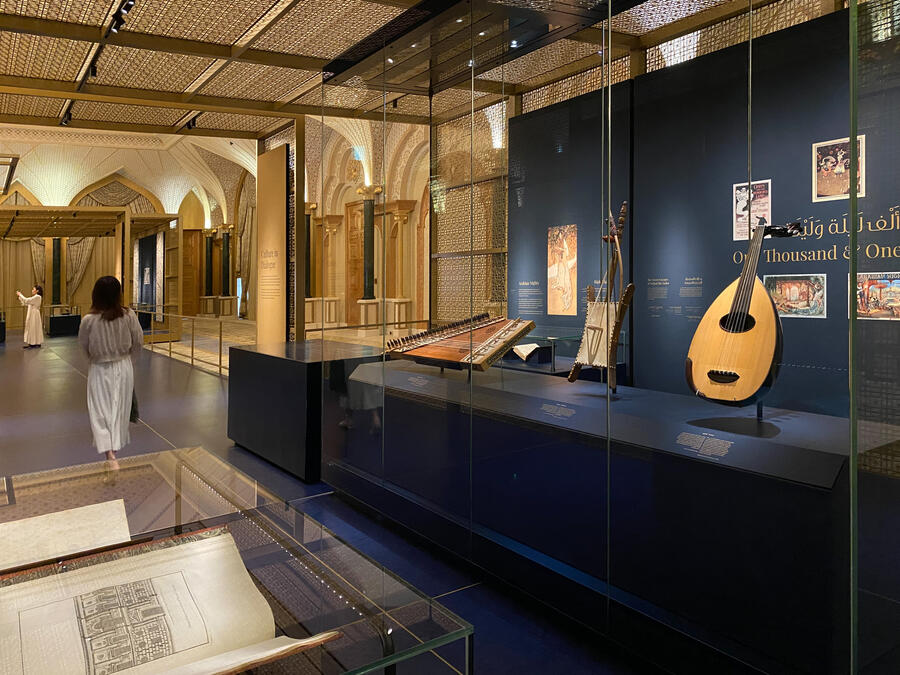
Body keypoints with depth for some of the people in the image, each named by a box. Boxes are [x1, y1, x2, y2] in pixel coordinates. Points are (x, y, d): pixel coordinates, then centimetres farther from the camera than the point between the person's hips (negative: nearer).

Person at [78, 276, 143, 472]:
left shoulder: (88, 320, -17)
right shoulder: (129, 316, -14)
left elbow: (83, 346, -1)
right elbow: (138, 343, -3)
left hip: (100, 371, -2)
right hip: (123, 368, 2)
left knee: (101, 412, 4)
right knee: (119, 410, 16)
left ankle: (109, 454, -10)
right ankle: (116, 447, 31)